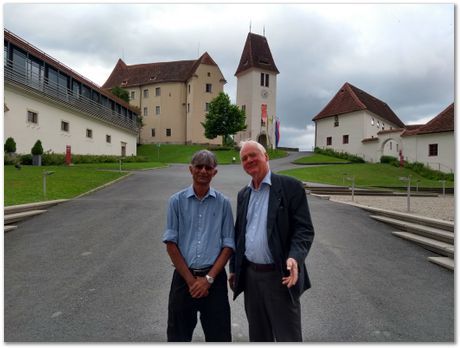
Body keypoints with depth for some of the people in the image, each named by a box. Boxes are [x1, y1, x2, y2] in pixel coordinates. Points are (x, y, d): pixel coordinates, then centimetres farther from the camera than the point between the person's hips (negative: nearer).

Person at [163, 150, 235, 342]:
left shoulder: (223, 203, -1)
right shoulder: (177, 201, -2)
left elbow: (228, 245, -1)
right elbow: (171, 243, -3)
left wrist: (208, 278, -8)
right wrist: (190, 279, -6)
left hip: (214, 279, 0)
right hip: (183, 277, 1)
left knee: (218, 334, 9)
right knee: (179, 334, 14)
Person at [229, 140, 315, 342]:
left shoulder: (290, 187, -8)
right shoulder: (243, 194, 11)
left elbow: (304, 229, -12)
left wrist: (295, 258, -28)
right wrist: (234, 269, 15)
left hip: (279, 276, -5)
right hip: (250, 275, 6)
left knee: (288, 337, 6)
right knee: (258, 335, 20)